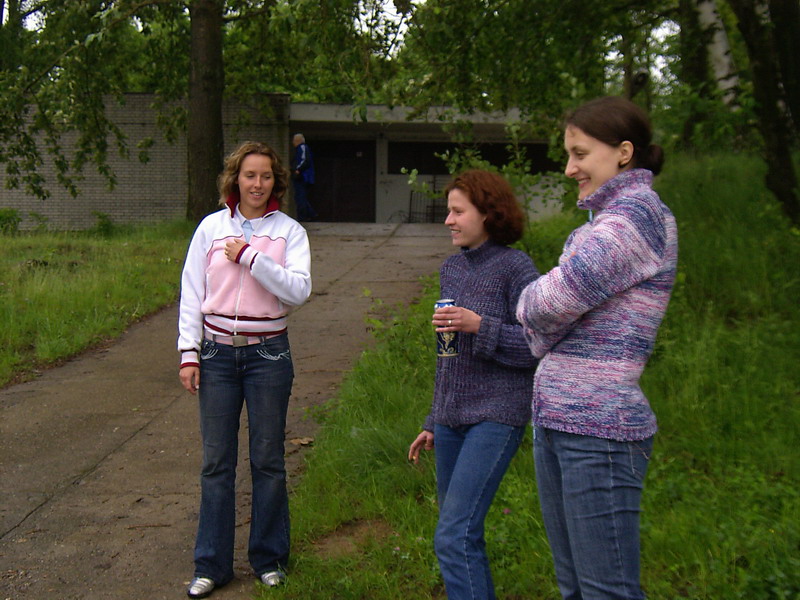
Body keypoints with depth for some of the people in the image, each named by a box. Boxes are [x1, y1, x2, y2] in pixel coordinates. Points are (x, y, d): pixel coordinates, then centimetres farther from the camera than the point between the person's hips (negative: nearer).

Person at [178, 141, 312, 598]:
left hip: (268, 354, -1)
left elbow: (300, 290, -13)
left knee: (268, 460, 7)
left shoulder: (289, 231, 0)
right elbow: (192, 294, 5)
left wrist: (250, 257, -16)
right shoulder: (211, 227, 4)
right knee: (216, 461, 6)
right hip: (217, 353, 1)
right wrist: (189, 354, -1)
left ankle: (269, 559, 23)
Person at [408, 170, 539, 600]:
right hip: (452, 415, 7)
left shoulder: (515, 266, -8)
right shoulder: (452, 268, 12)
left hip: (496, 415, -7)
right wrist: (433, 423, 21)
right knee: (462, 535, 14)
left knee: (454, 536, -15)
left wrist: (481, 326, -23)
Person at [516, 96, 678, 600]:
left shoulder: (639, 213, -12)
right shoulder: (607, 218, 18)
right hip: (556, 421, 10)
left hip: (600, 428, -10)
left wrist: (532, 304, 0)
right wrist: (546, 326, -1)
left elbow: (556, 298, -21)